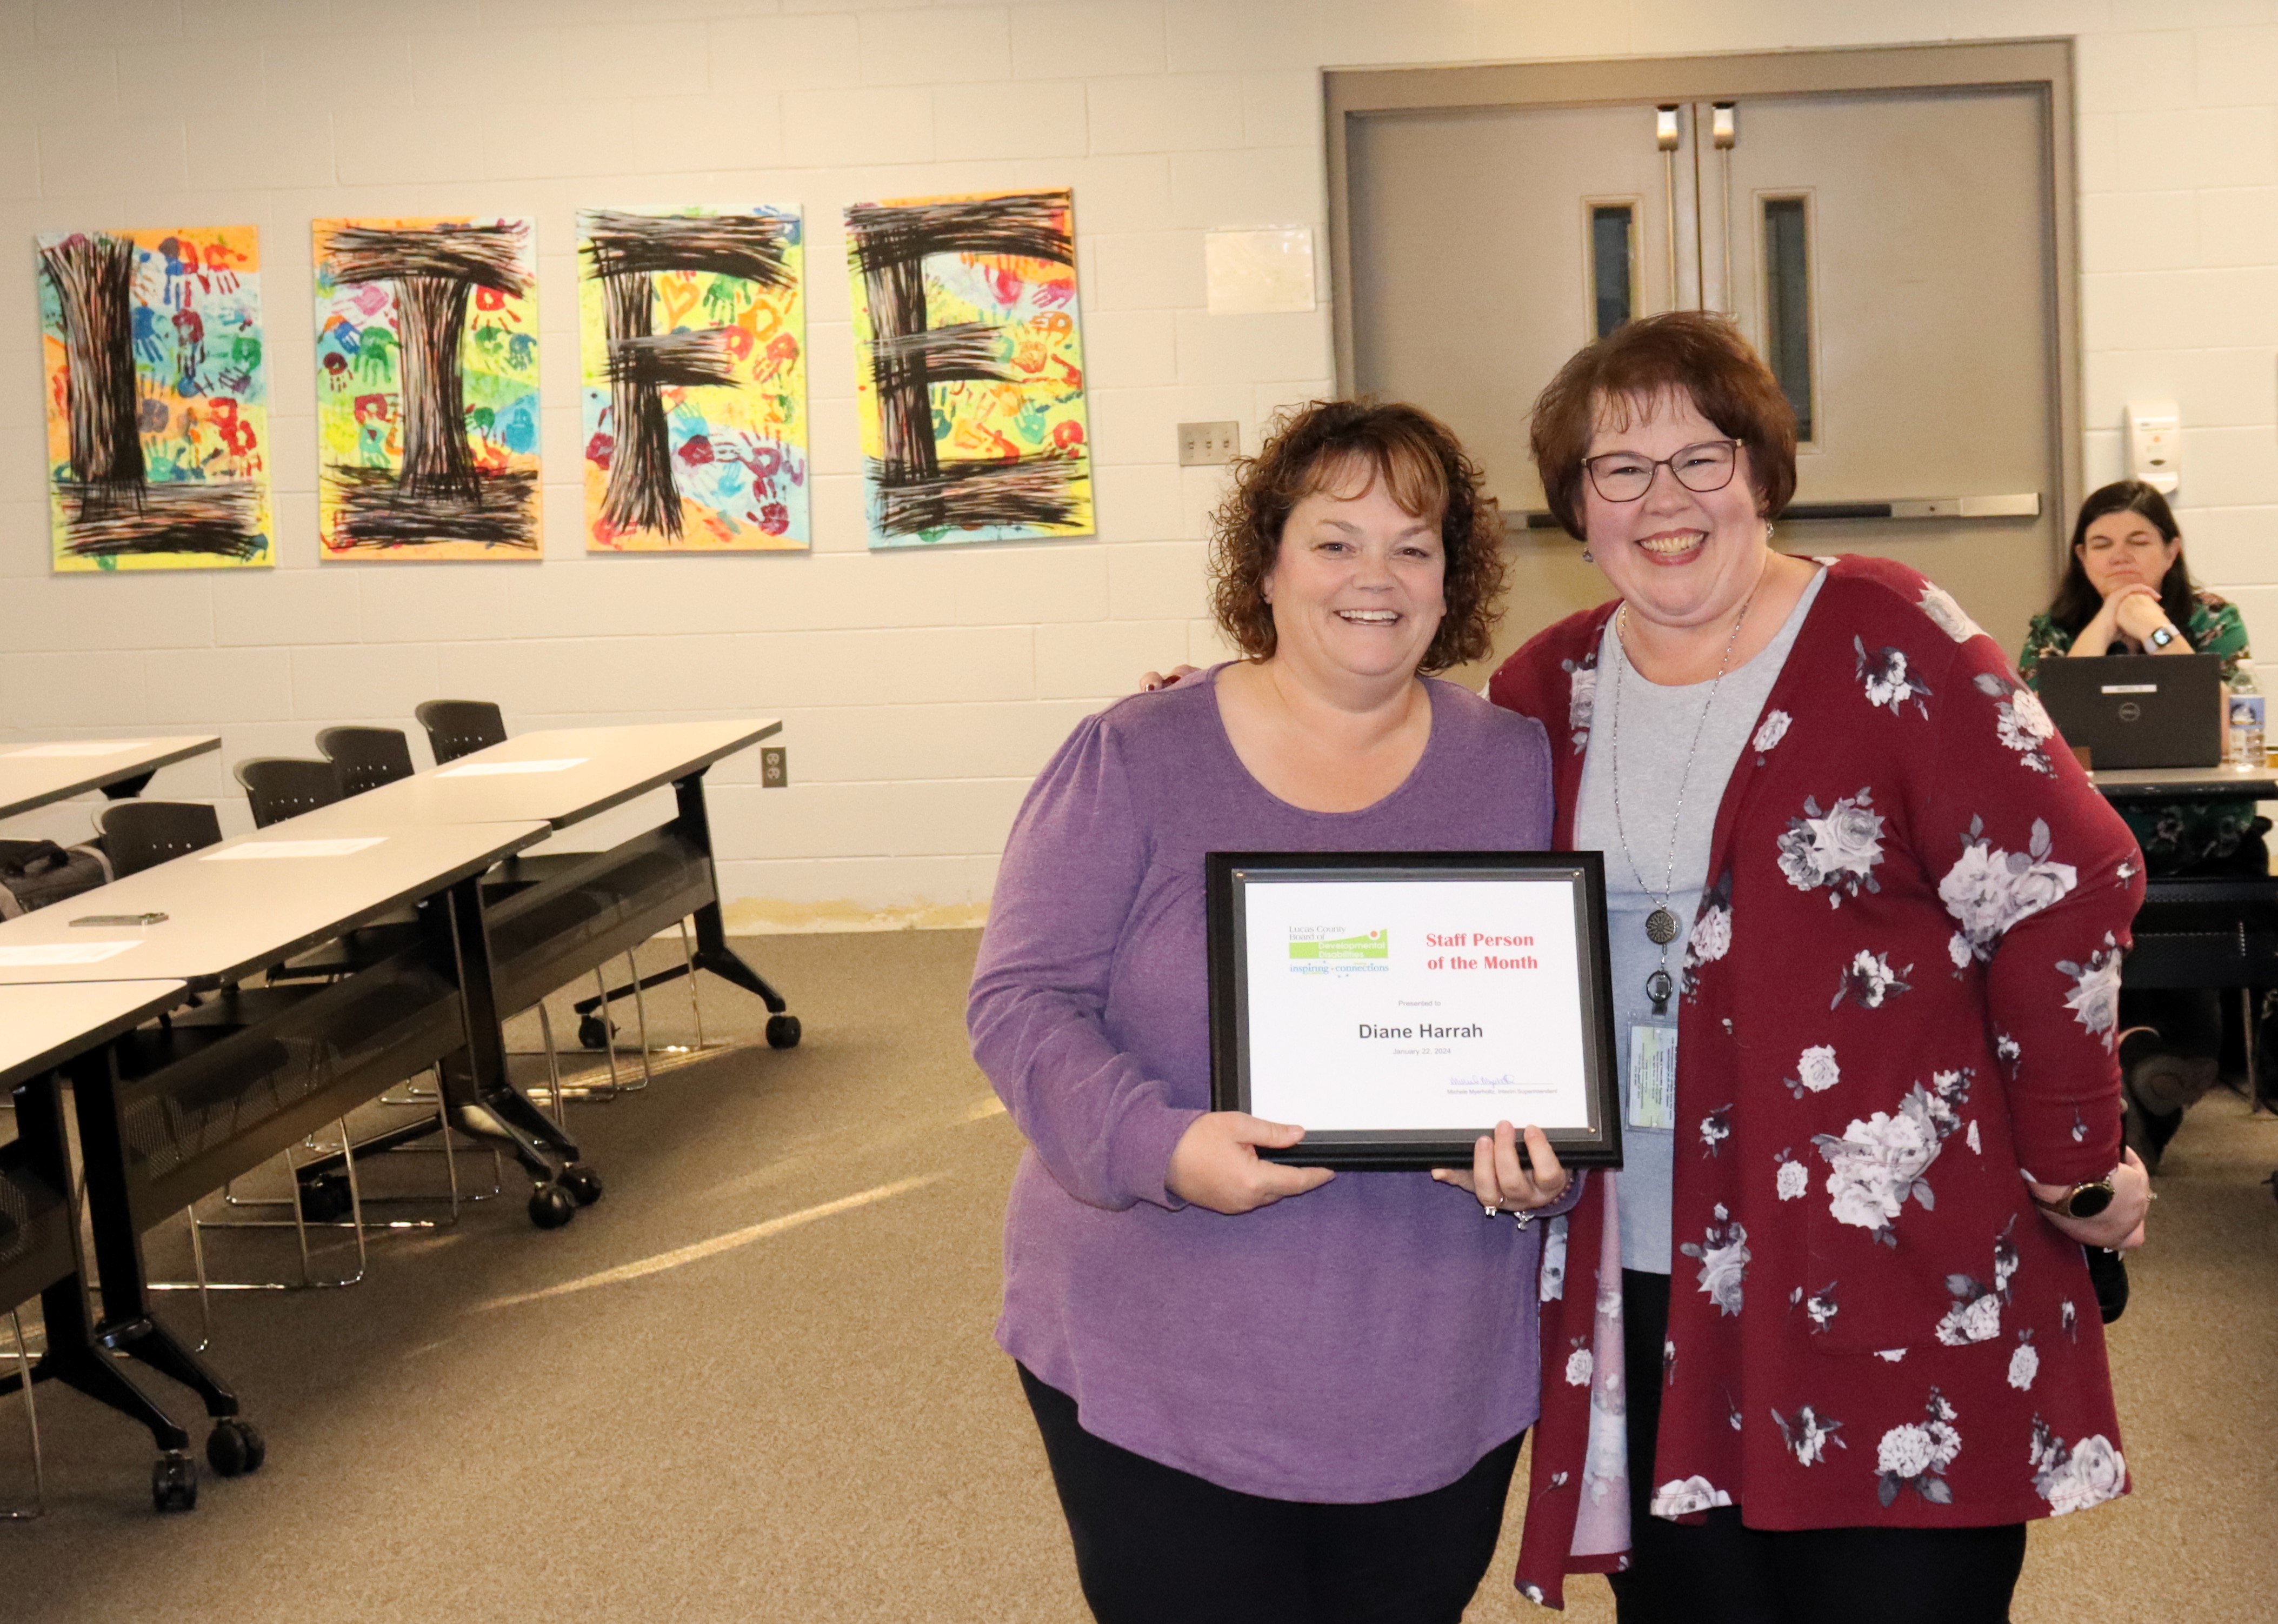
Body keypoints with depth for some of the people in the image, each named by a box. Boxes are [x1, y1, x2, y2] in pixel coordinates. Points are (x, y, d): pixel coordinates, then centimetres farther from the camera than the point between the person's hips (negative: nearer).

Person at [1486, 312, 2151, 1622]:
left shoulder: (1885, 644, -6)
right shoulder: (1546, 693, 9)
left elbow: (2063, 889, -8)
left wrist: (2074, 1167, -5)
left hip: (1899, 1291, -4)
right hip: (1647, 1284, 4)